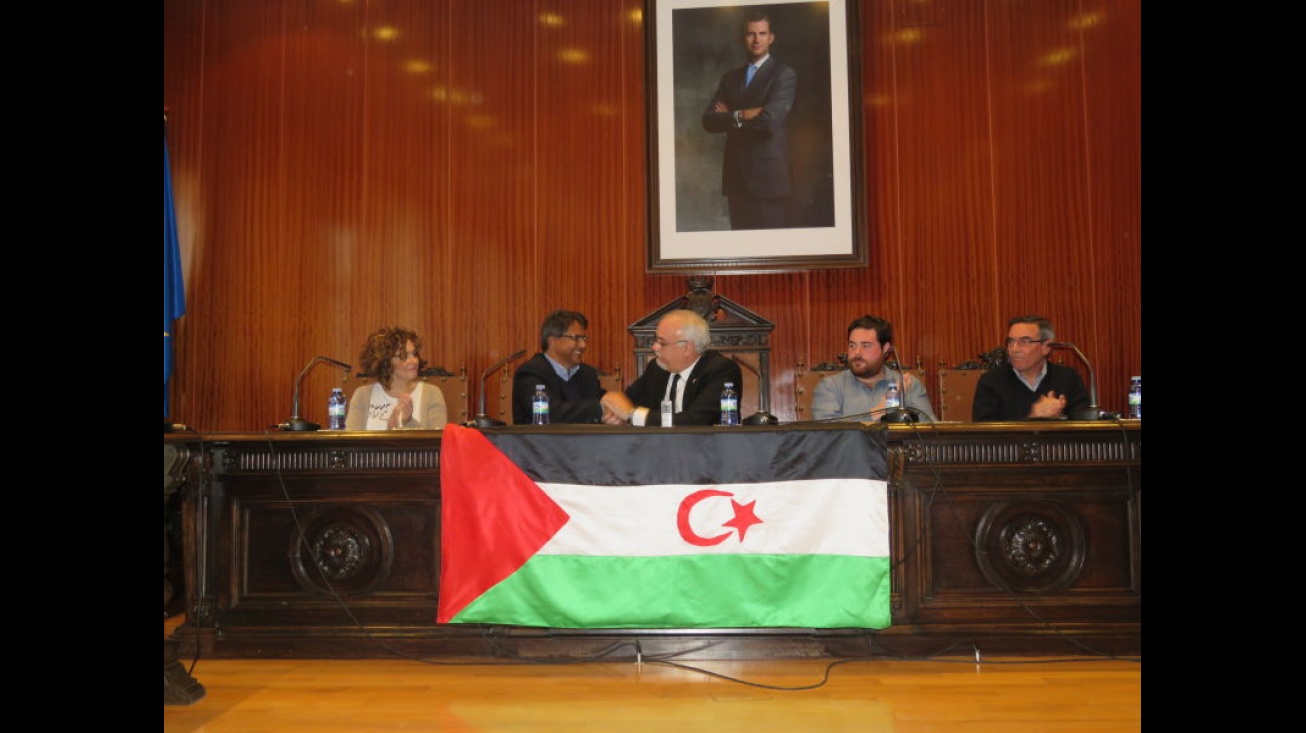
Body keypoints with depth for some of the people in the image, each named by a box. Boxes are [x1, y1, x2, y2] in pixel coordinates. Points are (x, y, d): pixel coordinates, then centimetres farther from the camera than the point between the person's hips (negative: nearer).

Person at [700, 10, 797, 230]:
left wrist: (730, 116, -3)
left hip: (769, 175, -5)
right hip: (736, 176, 5)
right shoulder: (730, 77, 16)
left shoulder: (784, 74, -2)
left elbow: (769, 119, -16)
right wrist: (741, 116, -12)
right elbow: (709, 120, 5)